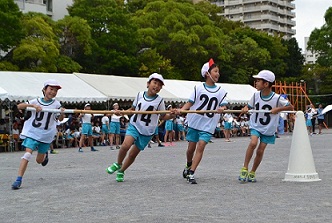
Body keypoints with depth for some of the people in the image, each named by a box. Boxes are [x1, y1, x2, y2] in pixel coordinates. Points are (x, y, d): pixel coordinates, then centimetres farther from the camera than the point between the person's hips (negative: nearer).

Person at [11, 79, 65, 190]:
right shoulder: (36, 101, -3)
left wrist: (62, 113, -28)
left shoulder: (56, 104, -1)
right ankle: (18, 180, -17)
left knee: (39, 160, 11)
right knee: (27, 153, -19)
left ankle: (45, 155, 48)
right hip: (32, 132, -1)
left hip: (46, 135, 1)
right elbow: (19, 106, -9)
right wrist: (32, 105, -25)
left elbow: (60, 119, -5)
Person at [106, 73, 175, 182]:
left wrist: (170, 115, -18)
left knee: (133, 154, 3)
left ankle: (121, 171, 25)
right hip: (134, 125, 1)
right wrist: (122, 112, 0)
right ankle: (118, 164, 3)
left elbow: (162, 116, 2)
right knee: (126, 145, -24)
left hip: (147, 132, -1)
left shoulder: (159, 100, -4)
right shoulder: (140, 95, 2)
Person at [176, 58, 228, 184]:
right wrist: (182, 109, -18)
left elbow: (223, 106, -1)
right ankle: (188, 166, 36)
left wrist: (222, 109, -25)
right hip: (194, 122, 0)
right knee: (191, 147, 7)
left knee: (201, 146, -13)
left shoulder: (221, 91, 5)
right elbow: (190, 103, 0)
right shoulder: (199, 87, 1)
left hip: (208, 125, 0)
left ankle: (191, 173, -13)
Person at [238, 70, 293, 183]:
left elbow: (291, 107, -9)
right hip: (255, 125, 1)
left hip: (269, 129, -1)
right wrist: (245, 109, -15)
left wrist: (278, 109, -22)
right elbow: (249, 106, 8)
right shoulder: (256, 95, -7)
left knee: (260, 151, -2)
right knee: (253, 143, -24)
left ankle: (252, 173, 18)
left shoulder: (277, 98, -16)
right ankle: (244, 169, -15)